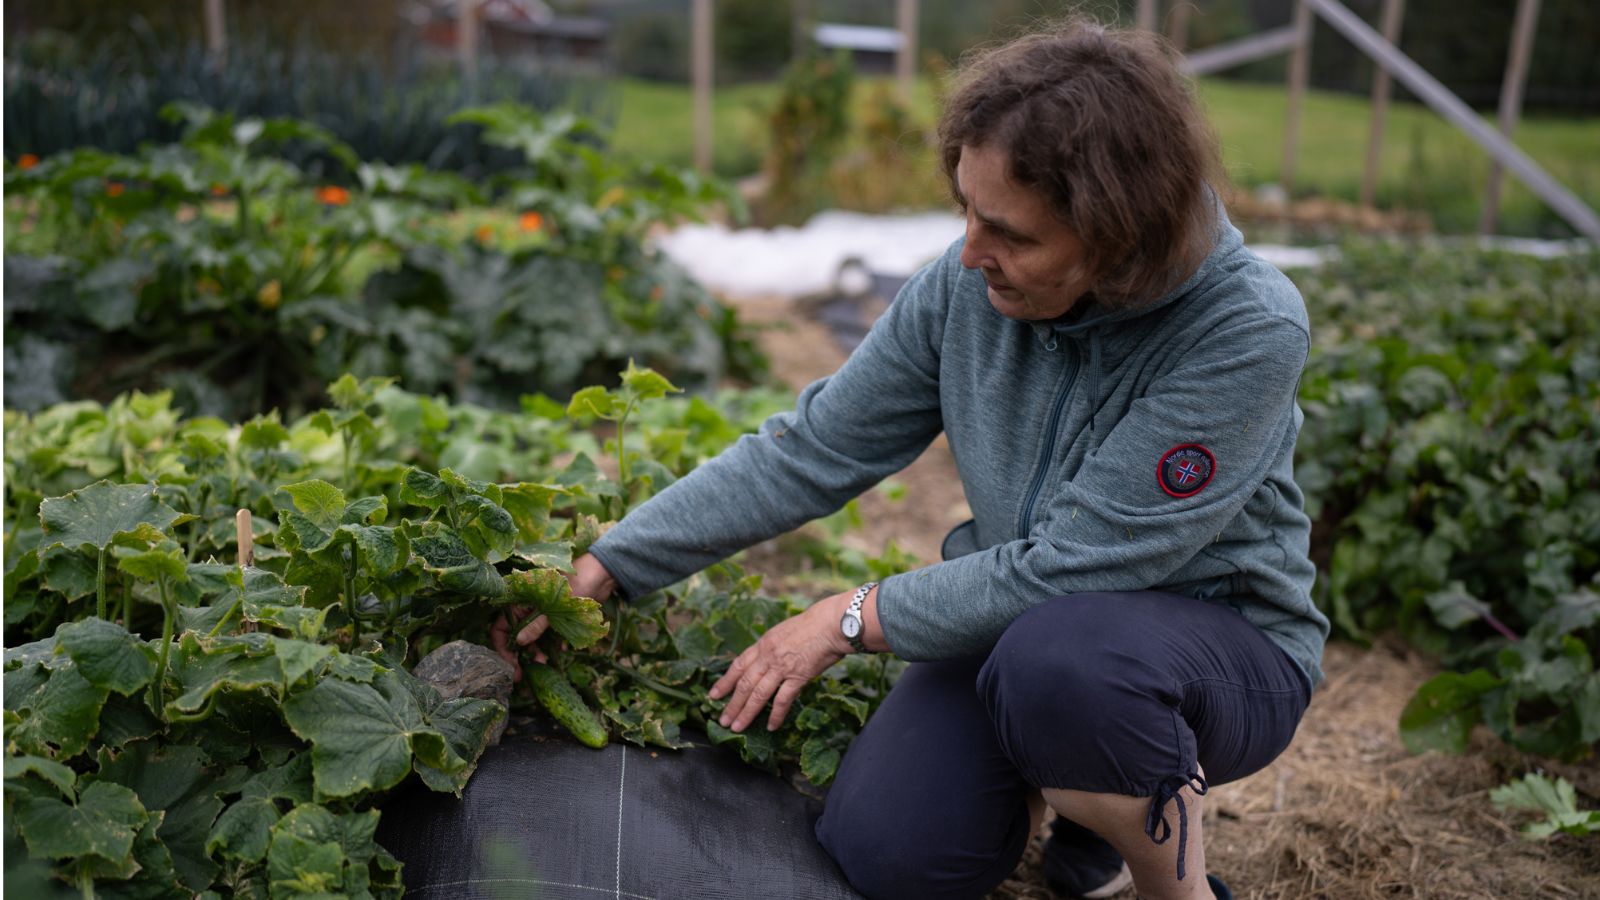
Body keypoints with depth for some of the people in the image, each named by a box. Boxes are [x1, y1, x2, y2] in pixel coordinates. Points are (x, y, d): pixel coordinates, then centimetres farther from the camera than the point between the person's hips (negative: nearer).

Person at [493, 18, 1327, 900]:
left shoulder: (1247, 332, -26)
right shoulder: (965, 286, -12)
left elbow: (1073, 567, -27)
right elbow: (808, 452, -7)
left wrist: (856, 618, -19)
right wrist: (605, 568, -11)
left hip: (1223, 639, -4)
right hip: (1021, 619, 4)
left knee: (1061, 654, -37)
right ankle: (1075, 794, 15)